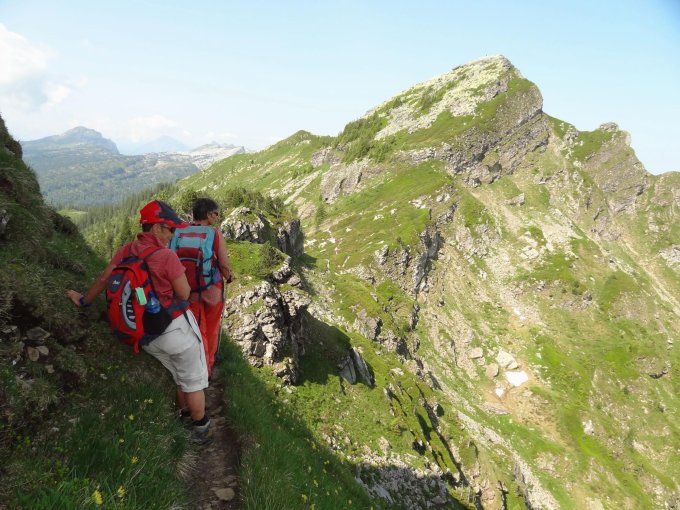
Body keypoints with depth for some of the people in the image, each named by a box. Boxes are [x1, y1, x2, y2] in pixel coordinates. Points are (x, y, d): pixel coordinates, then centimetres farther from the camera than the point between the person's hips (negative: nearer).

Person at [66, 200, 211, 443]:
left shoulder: (126, 250, -2)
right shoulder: (167, 256, -21)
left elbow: (103, 279, 8)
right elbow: (185, 294, -16)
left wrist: (84, 300, 25)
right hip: (176, 328, -7)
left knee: (180, 375, 28)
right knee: (194, 379, 13)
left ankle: (185, 413, 43)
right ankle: (200, 427, 26)